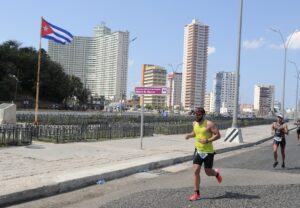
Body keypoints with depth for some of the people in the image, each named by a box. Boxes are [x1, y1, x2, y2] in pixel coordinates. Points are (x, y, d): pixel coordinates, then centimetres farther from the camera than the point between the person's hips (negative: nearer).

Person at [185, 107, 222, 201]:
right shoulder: (194, 123, 4)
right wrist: (189, 135, 1)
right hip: (198, 151, 5)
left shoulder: (209, 124, -16)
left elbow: (218, 135, -16)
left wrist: (207, 141, -28)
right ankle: (196, 193, 3)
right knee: (196, 171, -5)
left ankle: (216, 173, 44)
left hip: (208, 152, -5)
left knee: (208, 172, 6)